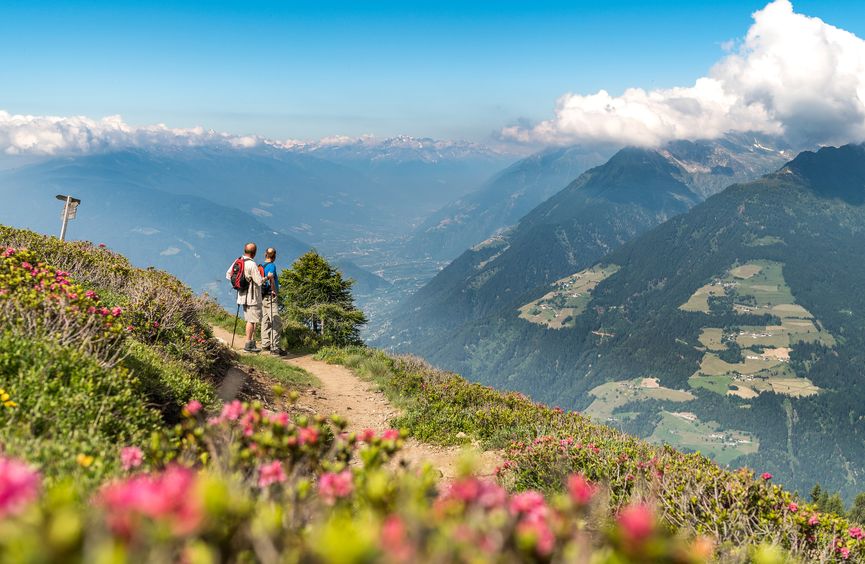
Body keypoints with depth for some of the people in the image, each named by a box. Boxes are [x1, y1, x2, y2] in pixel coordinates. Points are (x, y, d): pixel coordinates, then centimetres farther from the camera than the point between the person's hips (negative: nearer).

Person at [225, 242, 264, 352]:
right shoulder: (252, 264, -20)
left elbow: (228, 275, 13)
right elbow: (259, 281, -18)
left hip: (243, 295, 8)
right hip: (252, 297, -8)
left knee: (250, 320, 16)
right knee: (251, 320, -2)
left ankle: (252, 343, 20)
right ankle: (248, 344, 0)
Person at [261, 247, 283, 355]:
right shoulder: (272, 265, -11)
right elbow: (270, 275, -30)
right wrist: (274, 290, -22)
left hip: (263, 297, 9)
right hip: (270, 297, -9)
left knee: (266, 321, 15)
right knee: (276, 323, -8)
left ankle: (265, 344, 23)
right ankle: (274, 347, -11)